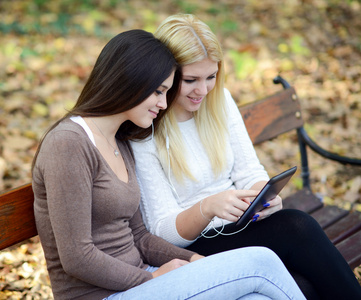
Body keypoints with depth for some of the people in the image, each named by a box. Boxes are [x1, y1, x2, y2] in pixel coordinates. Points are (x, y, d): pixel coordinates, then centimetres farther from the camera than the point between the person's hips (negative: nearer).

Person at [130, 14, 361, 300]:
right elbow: (163, 230, -12)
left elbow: (250, 172, 7)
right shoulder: (142, 132, -12)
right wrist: (207, 207, -33)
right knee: (295, 227, -27)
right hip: (191, 251, -5)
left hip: (240, 230, 5)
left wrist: (264, 195, -18)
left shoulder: (220, 99, 5)